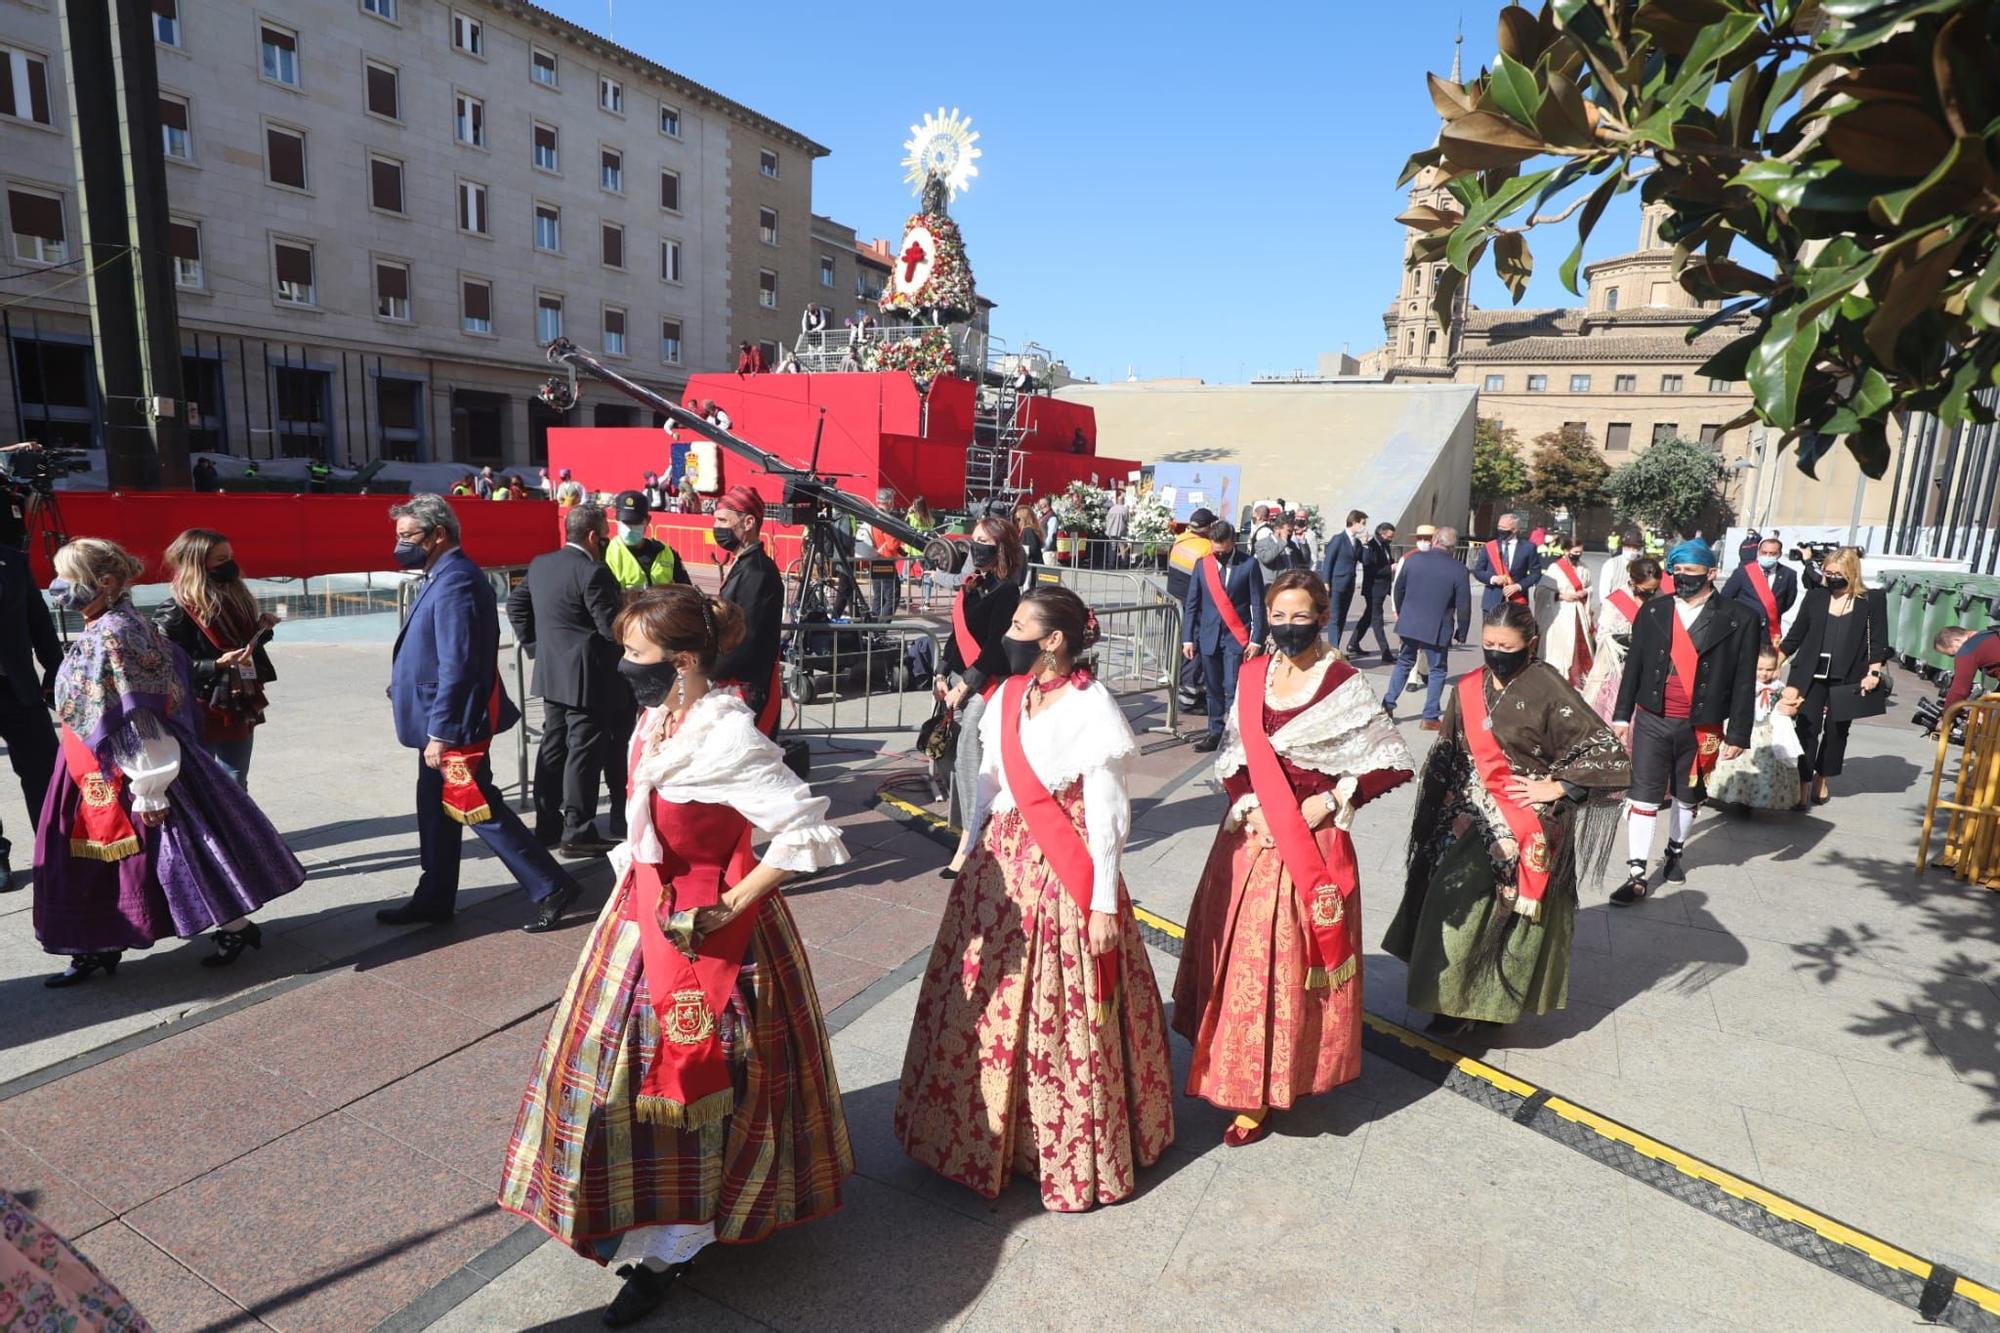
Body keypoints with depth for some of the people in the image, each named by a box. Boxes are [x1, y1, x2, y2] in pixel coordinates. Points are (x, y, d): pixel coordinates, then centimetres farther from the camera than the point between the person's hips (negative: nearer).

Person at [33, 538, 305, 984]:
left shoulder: (112, 636, -22)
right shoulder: (101, 631, 9)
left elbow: (136, 718, -24)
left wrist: (148, 788, -23)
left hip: (123, 768, -10)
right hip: (98, 769, 10)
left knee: (178, 846, 0)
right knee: (89, 855, 16)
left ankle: (236, 927, 12)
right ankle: (97, 946, 28)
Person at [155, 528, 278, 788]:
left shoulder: (237, 600, 8)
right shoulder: (176, 613, -12)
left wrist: (261, 629, 1)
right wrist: (217, 665, -26)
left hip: (240, 712, 7)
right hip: (200, 716, -7)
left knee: (236, 791, 14)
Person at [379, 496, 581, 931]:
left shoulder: (454, 583, -21)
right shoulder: (443, 576, 11)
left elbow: (456, 666, -24)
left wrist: (439, 733, -22)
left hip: (454, 724, -10)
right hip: (440, 719, 10)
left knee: (479, 809, -3)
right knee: (436, 809, 17)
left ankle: (551, 888, 4)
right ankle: (433, 899, 31)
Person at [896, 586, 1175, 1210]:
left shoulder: (1092, 709, -13)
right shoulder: (1008, 697, 5)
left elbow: (1107, 818, -12)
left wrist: (1104, 903, -12)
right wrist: (972, 857, 15)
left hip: (1062, 876, -6)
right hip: (1000, 865, 6)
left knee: (1061, 1017, 5)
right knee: (987, 1005, 14)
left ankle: (1073, 1156, 26)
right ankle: (983, 1134, 36)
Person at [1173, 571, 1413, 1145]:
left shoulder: (1344, 685, -10)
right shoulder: (1252, 675, 5)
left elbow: (1395, 764, -7)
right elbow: (1231, 757, 7)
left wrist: (1332, 800, -13)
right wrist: (1248, 806, -9)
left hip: (1312, 842, -5)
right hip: (1250, 834, 5)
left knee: (1289, 962, 3)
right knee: (1238, 956, 13)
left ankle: (1264, 1095, 17)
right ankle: (1236, 1073, 32)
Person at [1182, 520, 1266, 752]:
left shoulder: (1249, 565, -3)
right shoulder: (1202, 565, 5)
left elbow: (1258, 605, -2)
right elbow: (1191, 603, 7)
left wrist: (1256, 639, -8)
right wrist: (1188, 638, 3)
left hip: (1236, 637, -3)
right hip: (1209, 636, 4)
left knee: (1233, 689, -7)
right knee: (1212, 688, 11)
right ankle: (1215, 732, 21)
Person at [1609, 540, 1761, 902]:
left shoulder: (1739, 619, -6)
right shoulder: (1653, 611, 0)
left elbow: (1745, 682, -4)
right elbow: (1633, 665, 5)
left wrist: (1737, 734, -5)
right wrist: (1622, 713, 4)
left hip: (1701, 728, 0)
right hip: (1652, 722, 1)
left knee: (1688, 798, 18)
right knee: (1643, 798, -1)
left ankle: (1674, 854, 41)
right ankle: (1636, 875, 2)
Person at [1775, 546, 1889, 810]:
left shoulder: (1872, 601, 1)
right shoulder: (1815, 597, 5)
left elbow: (1878, 641, 0)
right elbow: (1796, 634, 9)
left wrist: (1874, 673, -10)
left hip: (1847, 679, 0)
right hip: (1812, 675, 0)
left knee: (1836, 731, 10)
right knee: (1807, 729, -5)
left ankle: (1821, 781, 24)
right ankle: (1803, 786, -2)